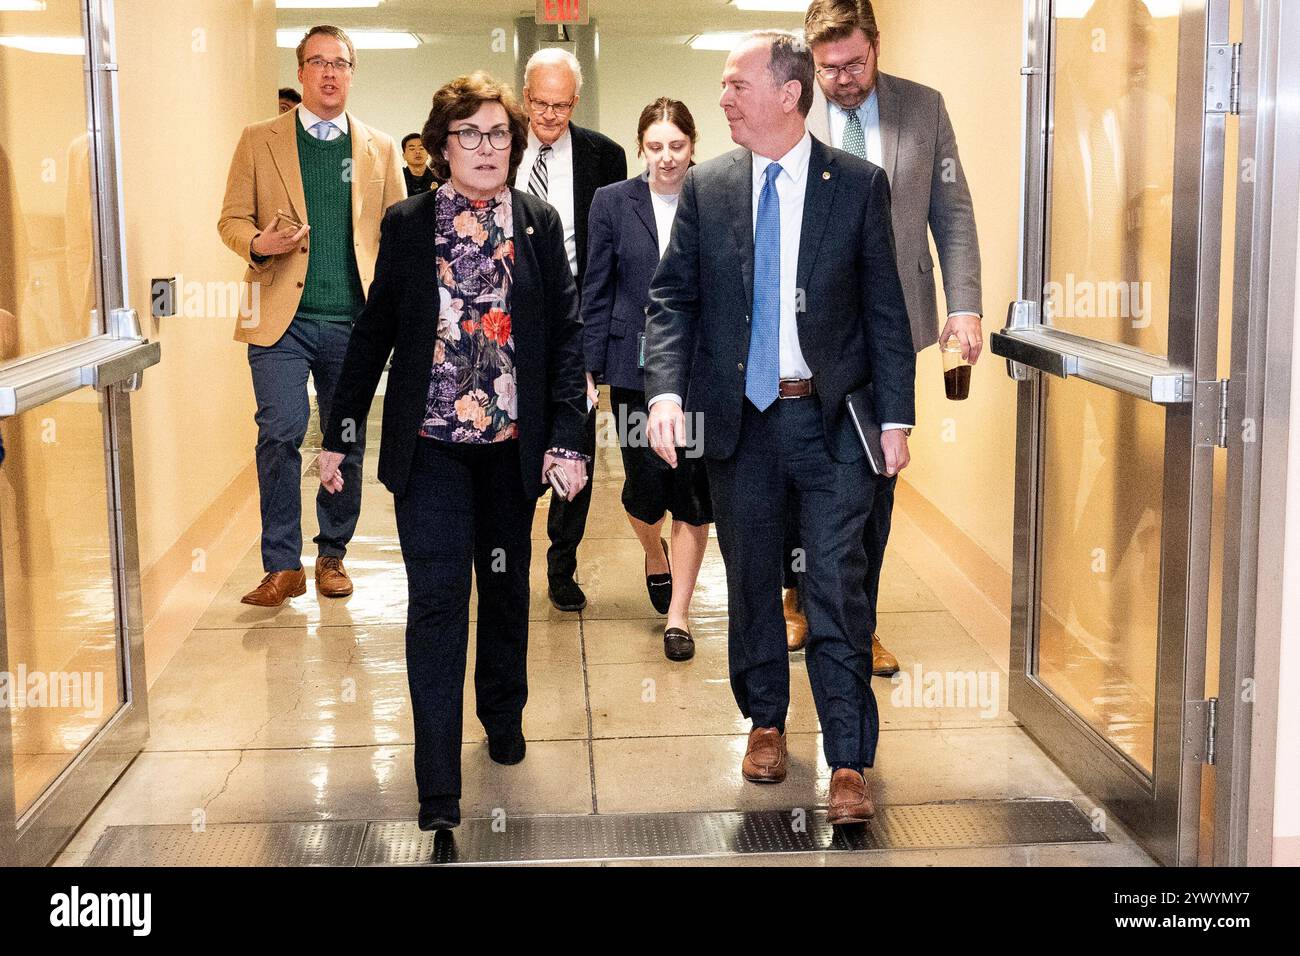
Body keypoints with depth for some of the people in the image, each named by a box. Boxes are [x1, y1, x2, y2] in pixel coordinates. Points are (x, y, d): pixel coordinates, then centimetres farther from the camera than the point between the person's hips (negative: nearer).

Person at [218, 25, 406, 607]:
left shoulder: (380, 149, 12)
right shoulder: (260, 141, 8)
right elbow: (231, 219, 8)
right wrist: (257, 244, -15)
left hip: (354, 320, 2)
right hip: (283, 317, -2)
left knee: (348, 443, 6)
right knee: (281, 433, -13)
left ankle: (332, 555, 23)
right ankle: (282, 566, -2)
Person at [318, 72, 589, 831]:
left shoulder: (540, 224, 3)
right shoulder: (407, 225, 1)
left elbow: (567, 334, 1)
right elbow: (374, 333, 4)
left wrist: (568, 437, -7)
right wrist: (340, 433, 2)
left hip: (512, 444, 2)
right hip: (429, 445, -2)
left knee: (506, 584, 17)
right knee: (436, 600, -6)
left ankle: (504, 714, 41)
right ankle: (439, 787, -1)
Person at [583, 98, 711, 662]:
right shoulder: (613, 202, 2)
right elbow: (596, 293, 3)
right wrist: (588, 370, -1)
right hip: (636, 368, 0)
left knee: (693, 487, 0)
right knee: (646, 484, 0)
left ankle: (677, 615, 13)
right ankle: (655, 554, 38)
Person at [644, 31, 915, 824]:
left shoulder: (859, 184, -1)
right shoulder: (706, 187, 5)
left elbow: (885, 307, 0)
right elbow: (672, 297, 4)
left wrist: (896, 418, -4)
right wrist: (666, 391, -11)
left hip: (832, 418, -2)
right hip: (738, 418, 3)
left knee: (838, 587, -4)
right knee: (751, 579, 13)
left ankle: (849, 764, 4)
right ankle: (767, 723, 33)